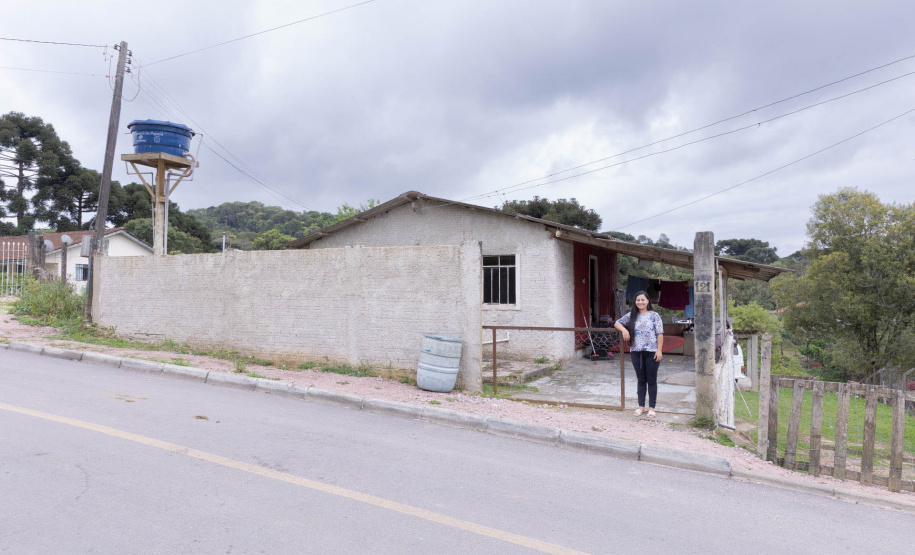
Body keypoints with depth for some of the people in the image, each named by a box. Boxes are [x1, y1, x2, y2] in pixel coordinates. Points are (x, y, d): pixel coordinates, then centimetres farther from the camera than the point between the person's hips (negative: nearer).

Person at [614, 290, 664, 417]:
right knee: (641, 380, 11)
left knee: (651, 380, 4)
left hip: (651, 352, -3)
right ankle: (641, 406, 19)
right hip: (636, 352, 3)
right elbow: (617, 323, 15)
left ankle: (651, 407, 12)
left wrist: (659, 350, -11)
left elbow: (660, 334, -4)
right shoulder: (631, 316, 8)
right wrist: (624, 330, -6)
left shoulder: (654, 315, 0)